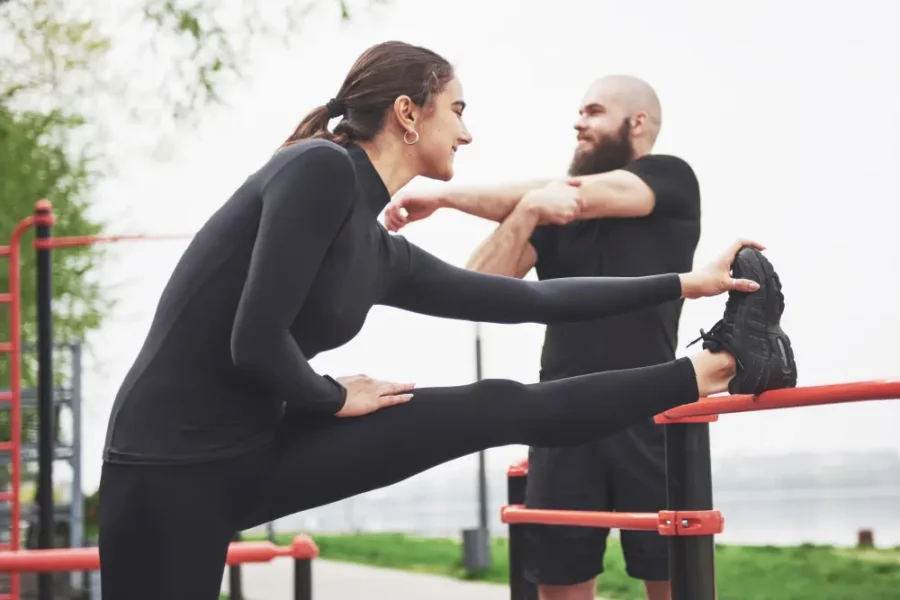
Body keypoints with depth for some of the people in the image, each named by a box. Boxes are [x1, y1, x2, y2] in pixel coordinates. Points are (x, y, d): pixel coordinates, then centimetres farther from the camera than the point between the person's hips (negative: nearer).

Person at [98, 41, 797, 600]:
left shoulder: (382, 252, 12)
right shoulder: (320, 168, -15)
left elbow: (528, 300, 20)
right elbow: (256, 344, -23)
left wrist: (685, 283, 26)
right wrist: (334, 398, -2)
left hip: (260, 453, 8)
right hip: (169, 465, -8)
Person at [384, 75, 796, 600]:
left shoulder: (672, 181, 5)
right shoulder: (555, 208, 16)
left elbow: (580, 199, -11)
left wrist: (446, 196, -10)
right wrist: (527, 209, -18)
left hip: (649, 418, -4)